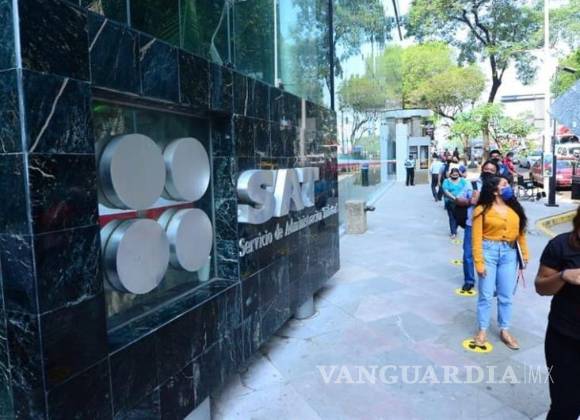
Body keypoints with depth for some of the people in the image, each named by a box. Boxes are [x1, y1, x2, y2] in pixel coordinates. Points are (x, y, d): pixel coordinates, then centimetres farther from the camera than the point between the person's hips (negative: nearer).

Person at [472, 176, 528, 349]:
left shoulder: (514, 208, 5)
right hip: (489, 251, -4)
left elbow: (520, 232, 9)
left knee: (506, 295, 12)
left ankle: (505, 330, 27)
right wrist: (479, 262, -12)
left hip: (509, 253, 4)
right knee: (486, 294, 5)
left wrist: (525, 254, 5)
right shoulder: (482, 210, -9)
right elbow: (477, 238, -9)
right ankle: (482, 330, 20)